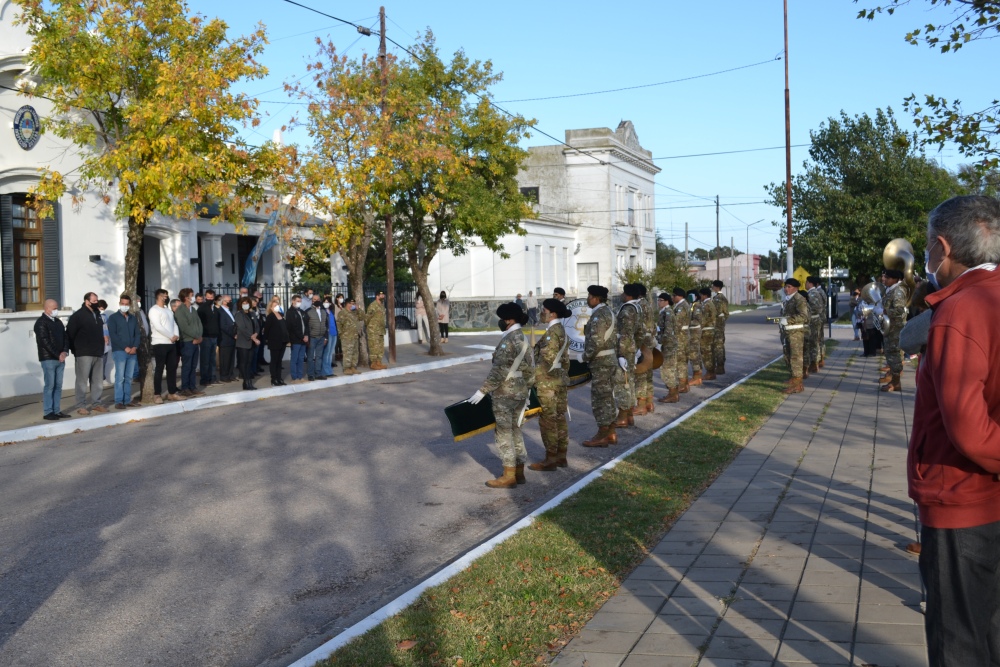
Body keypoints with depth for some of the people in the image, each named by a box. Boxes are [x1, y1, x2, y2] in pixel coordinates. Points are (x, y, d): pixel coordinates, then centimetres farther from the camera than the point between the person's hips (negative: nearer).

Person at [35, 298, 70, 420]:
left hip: (60, 359, 7)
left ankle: (56, 410, 10)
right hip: (48, 359, -7)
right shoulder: (41, 322, -7)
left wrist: (65, 352, -5)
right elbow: (45, 342, -14)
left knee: (58, 386, 6)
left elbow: (65, 337, 12)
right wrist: (58, 355, -15)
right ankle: (47, 412, -2)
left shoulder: (58, 321, 17)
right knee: (49, 386, -6)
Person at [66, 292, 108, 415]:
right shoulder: (78, 316, -6)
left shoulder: (97, 314, 15)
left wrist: (101, 347, 16)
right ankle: (81, 406, 1)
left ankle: (95, 403, 18)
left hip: (98, 353, 7)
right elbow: (70, 334, -8)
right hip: (84, 354, -7)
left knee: (98, 381, 9)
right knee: (82, 381, -3)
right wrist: (75, 349, -6)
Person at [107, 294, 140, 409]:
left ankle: (127, 400, 10)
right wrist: (125, 348, -14)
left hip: (132, 351, 5)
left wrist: (135, 347, -5)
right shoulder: (113, 317, 1)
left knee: (129, 378, 6)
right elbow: (113, 335, -8)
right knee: (120, 377, -8)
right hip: (119, 351, -5)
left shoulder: (133, 318, 17)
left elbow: (137, 334, 12)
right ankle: (118, 401, -6)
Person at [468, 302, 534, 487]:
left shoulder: (508, 340, -18)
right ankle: (519, 472, 22)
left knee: (504, 433, -1)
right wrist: (527, 388, 22)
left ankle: (508, 477, 4)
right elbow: (530, 368, 13)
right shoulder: (524, 339, 9)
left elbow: (498, 370, -22)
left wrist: (483, 390, -18)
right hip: (521, 391, 9)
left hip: (505, 392, -9)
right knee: (515, 430, 16)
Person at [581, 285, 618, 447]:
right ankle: (611, 433, 20)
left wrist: (585, 356, -13)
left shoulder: (598, 316, -19)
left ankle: (602, 436, 2)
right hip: (610, 359, 10)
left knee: (600, 397, -3)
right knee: (608, 396, 14)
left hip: (601, 362, -10)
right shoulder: (608, 312, 13)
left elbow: (596, 342, -25)